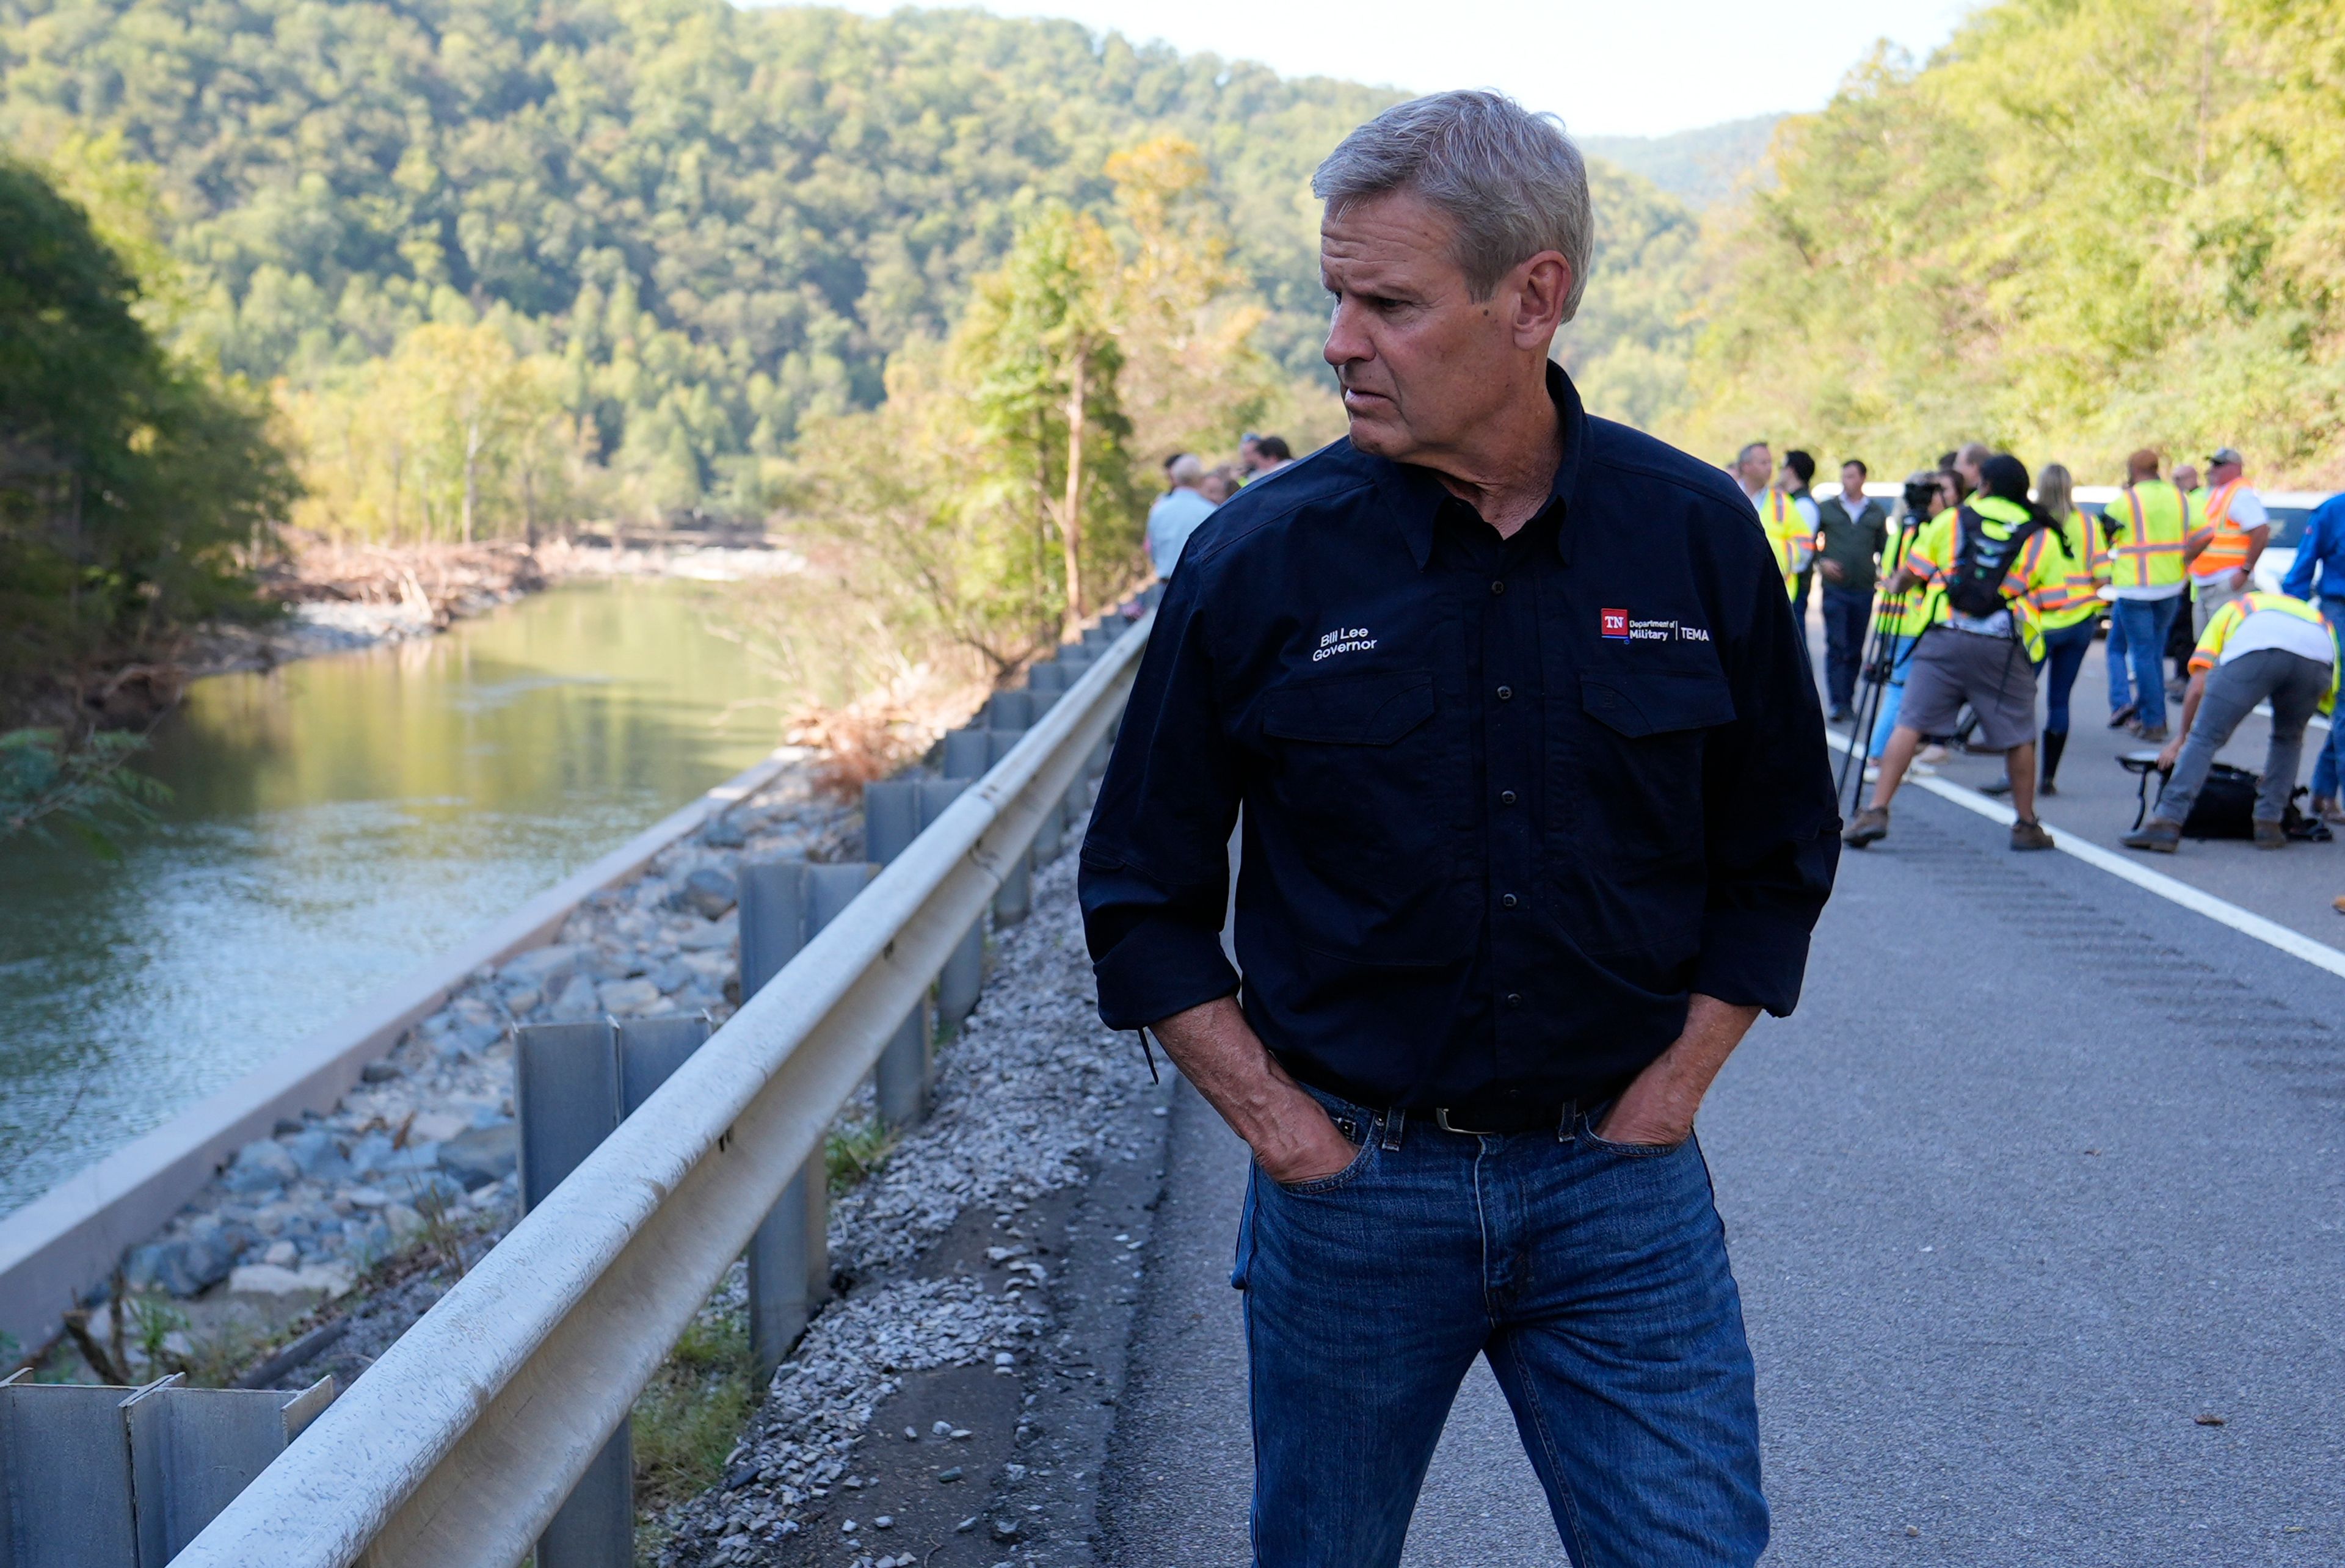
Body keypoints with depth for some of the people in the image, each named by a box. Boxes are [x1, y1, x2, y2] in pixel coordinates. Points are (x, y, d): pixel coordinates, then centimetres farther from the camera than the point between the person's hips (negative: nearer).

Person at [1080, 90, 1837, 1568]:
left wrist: (1664, 1099, 0)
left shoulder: (1699, 535, -4)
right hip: (1352, 1182, 0)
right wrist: (1283, 1127, -6)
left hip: (1622, 1185, 1)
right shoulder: (1259, 560, -8)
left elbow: (1778, 855, 8)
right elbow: (1144, 893, 1)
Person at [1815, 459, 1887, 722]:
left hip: (1864, 589, 2)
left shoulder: (1877, 513, 11)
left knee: (1856, 649, 7)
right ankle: (1837, 703, -10)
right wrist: (1821, 562, -6)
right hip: (1835, 588, -2)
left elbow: (1884, 548, 18)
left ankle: (1848, 700, 16)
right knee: (1836, 647, -9)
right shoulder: (1826, 508, 7)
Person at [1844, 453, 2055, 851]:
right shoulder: (2039, 534, 13)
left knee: (1909, 725, -1)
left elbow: (1911, 572, 15)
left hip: (1944, 638, 0)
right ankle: (2026, 825, 20)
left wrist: (1896, 584, 35)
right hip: (2004, 645, 0)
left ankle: (1876, 811, -9)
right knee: (2018, 738, 12)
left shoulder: (1951, 520, 10)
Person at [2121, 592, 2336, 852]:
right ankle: (2269, 823, 18)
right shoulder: (2313, 615, 45)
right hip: (2319, 653, 3)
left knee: (2205, 738, 4)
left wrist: (2181, 736, 37)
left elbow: (2198, 687, 24)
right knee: (2288, 740, 28)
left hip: (2255, 650, -3)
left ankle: (2168, 823, -8)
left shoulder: (2229, 611, 38)